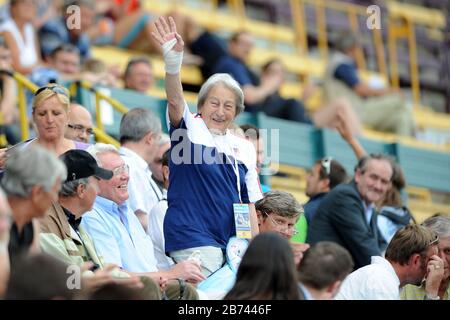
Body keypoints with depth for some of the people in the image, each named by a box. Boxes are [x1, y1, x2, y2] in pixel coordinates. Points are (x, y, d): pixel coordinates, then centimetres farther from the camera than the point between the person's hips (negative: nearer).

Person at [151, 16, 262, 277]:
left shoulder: (244, 148, 14)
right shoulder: (189, 129, 1)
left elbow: (249, 203, 14)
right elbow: (175, 101, -20)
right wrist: (173, 62, -38)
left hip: (232, 244, 6)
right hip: (192, 241, -6)